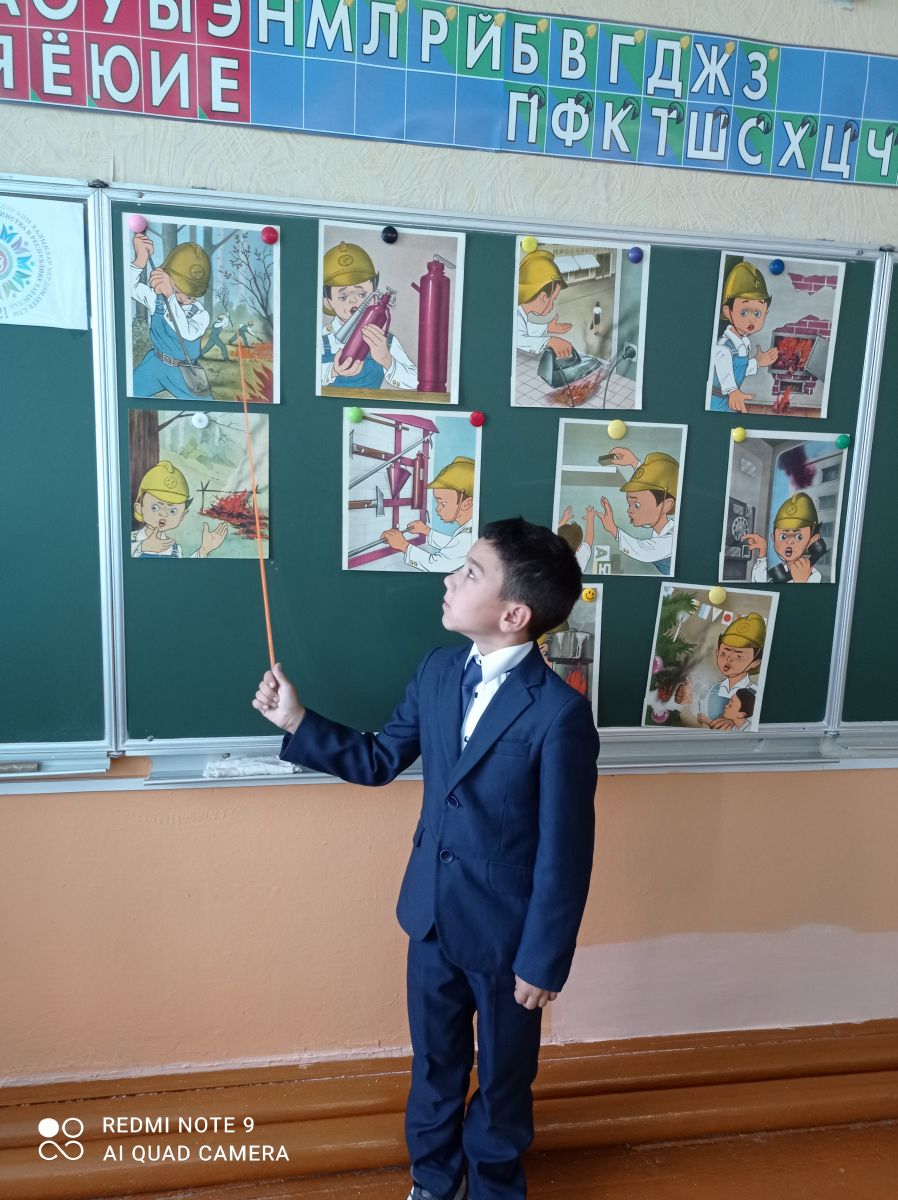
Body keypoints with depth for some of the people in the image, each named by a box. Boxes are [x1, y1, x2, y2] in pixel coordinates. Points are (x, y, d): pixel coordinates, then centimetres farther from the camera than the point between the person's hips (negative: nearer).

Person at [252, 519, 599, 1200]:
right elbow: (379, 761, 5)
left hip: (504, 930, -5)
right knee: (434, 1061, 25)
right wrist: (297, 722, -3)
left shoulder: (559, 713, -25)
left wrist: (544, 962, -12)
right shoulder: (438, 670, -6)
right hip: (432, 914, 5)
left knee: (502, 1073, 22)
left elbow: (565, 851, -18)